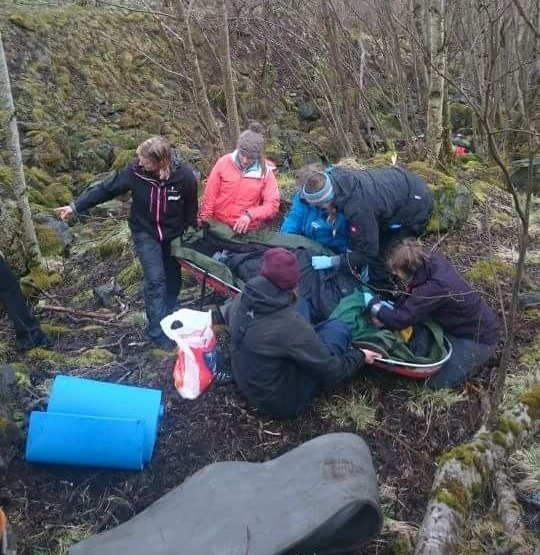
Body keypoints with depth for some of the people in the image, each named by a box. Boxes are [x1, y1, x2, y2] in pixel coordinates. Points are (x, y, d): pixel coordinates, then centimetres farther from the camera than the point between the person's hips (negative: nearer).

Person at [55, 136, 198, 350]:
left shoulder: (184, 174, -22)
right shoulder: (135, 170, -21)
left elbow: (191, 207, -8)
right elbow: (105, 188, -10)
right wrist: (75, 206, -11)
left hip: (174, 234, 1)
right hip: (145, 234, -1)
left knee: (173, 279, 13)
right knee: (155, 280, -9)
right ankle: (158, 332, -1)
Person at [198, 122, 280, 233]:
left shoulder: (265, 171, -8)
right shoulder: (224, 162, -7)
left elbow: (272, 205, -11)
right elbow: (210, 195, -1)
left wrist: (250, 215, -24)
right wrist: (204, 219, 1)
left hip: (247, 230, -1)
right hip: (218, 225, 1)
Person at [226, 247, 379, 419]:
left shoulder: (242, 298, -12)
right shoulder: (290, 323, -32)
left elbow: (229, 318, 15)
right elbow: (331, 371, -20)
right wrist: (360, 357, 0)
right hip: (283, 402, -6)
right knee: (338, 329, -2)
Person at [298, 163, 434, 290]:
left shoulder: (359, 207, -39)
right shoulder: (337, 178, -18)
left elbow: (368, 253, -26)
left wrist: (331, 261, -26)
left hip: (416, 207, -8)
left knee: (379, 252, -3)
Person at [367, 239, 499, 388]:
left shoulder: (436, 288, -37)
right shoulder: (433, 260, -14)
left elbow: (399, 320, -30)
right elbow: (411, 294, 1)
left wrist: (372, 303, -15)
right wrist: (389, 313, -11)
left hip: (479, 339, -8)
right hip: (474, 322, 8)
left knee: (437, 383, -3)